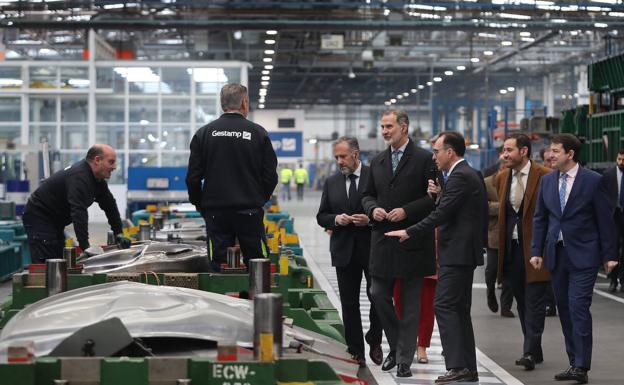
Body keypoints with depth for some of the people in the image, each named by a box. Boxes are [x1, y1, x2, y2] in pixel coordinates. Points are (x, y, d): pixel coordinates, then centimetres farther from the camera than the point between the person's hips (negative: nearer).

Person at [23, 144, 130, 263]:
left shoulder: (98, 179, 4)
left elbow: (109, 205, 12)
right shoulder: (79, 177, -29)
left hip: (54, 221, 10)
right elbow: (79, 212, -39)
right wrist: (85, 246, -45)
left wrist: (118, 233, 5)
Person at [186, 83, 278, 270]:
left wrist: (200, 204, 16)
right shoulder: (258, 133, 0)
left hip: (215, 212, 1)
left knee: (219, 267, 2)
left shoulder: (204, 133, 3)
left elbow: (193, 177, 2)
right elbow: (271, 176, 2)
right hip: (249, 212, -1)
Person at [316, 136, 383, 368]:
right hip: (344, 251, 3)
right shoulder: (331, 183, 10)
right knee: (349, 303, 4)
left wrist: (370, 219, -17)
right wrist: (335, 219, -8)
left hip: (373, 249, -3)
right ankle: (356, 352, 11)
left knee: (378, 296, -5)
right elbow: (321, 216, 12)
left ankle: (374, 341, 19)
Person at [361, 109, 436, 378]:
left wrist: (407, 211, -17)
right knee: (379, 295, 3)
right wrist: (372, 209, -4)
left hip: (412, 240, -5)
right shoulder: (377, 162, 12)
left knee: (410, 303, 1)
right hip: (383, 240, 5)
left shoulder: (424, 159, -4)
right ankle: (396, 347, 22)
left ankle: (405, 359, 7)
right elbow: (368, 194, 18)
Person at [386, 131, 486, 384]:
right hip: (464, 251, 10)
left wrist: (409, 233, -17)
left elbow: (441, 214, -21)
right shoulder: (471, 174, 16)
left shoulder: (460, 177, -15)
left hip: (456, 253, -10)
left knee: (445, 306, -11)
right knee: (460, 310, 12)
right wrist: (441, 194, 7)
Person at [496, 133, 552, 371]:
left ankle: (530, 352, -9)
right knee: (522, 302, 11)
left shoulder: (545, 177, -9)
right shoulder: (502, 177, 10)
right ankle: (534, 351, 20)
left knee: (534, 302, -7)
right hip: (512, 248, 6)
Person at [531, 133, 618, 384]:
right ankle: (575, 362, 16)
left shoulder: (593, 181, -6)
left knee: (578, 307, -13)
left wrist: (608, 255, -5)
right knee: (564, 310, 8)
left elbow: (605, 219, -4)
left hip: (583, 255, -6)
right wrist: (537, 251, 5)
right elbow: (540, 218, 12)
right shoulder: (547, 181, 9)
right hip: (556, 254, 6)